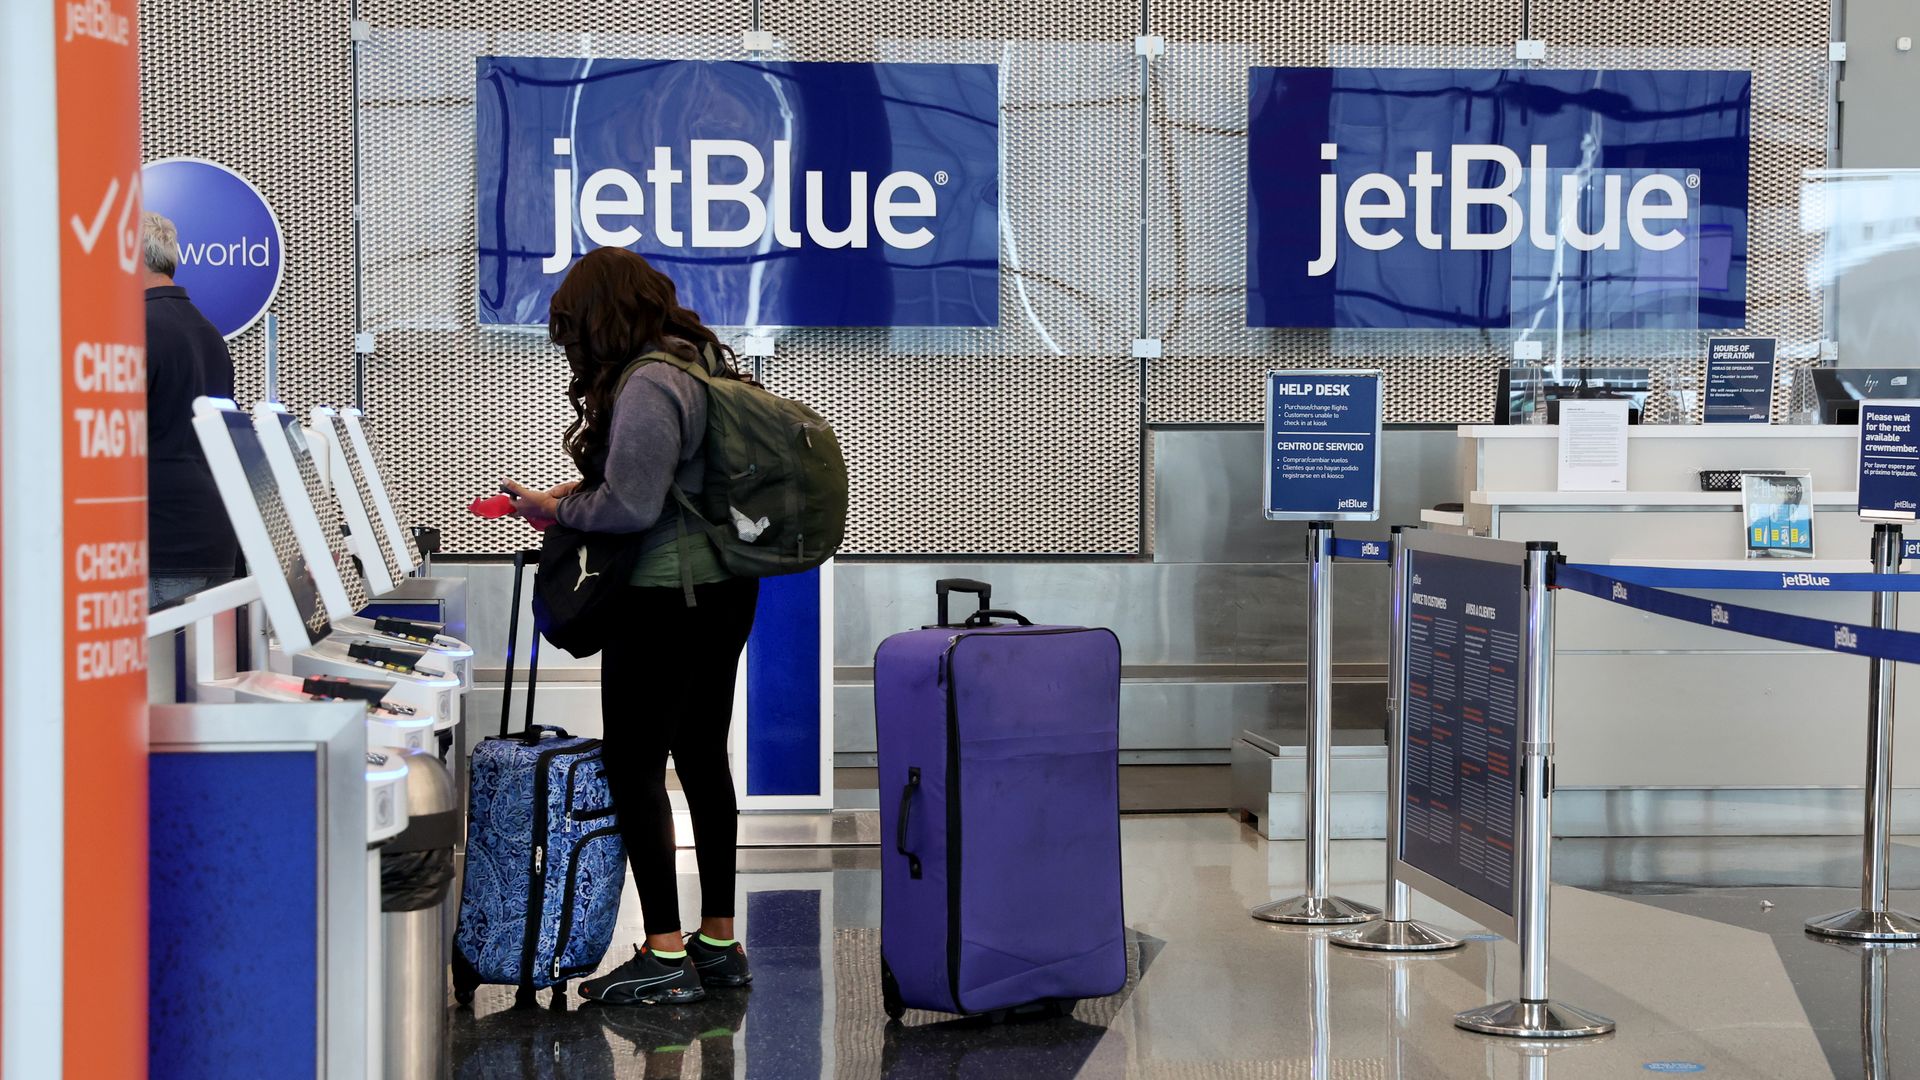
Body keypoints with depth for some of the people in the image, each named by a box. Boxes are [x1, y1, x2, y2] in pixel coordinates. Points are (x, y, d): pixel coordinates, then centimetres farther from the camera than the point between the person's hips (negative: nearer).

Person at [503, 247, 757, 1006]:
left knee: (634, 765, -3)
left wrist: (556, 509, -6)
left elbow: (632, 506, -22)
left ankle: (666, 957, -2)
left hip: (667, 597, -10)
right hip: (725, 589, 10)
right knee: (703, 756, 15)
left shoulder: (646, 386, -18)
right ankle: (719, 942, 22)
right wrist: (580, 491, 14)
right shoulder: (703, 361, 13)